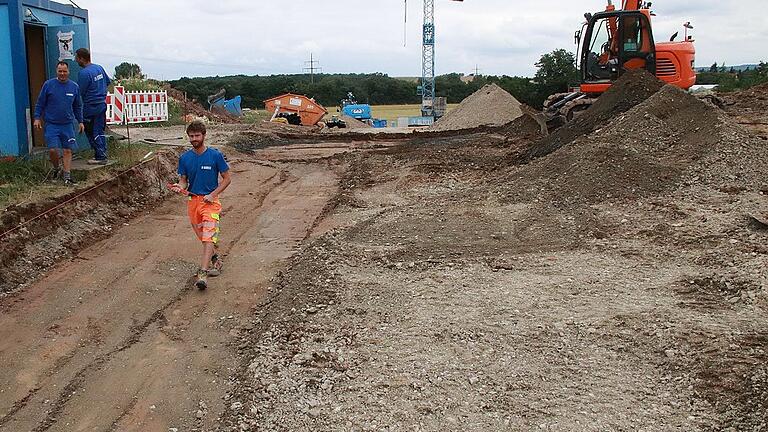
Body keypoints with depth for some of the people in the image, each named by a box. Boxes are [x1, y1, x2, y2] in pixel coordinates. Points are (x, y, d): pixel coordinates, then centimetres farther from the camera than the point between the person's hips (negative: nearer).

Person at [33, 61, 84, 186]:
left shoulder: (74, 87, 5)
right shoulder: (48, 85, -2)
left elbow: (78, 107, 15)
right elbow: (40, 103, 3)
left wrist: (80, 122, 13)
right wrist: (37, 118, -2)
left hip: (68, 125, 2)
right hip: (51, 124, -2)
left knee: (67, 150, 1)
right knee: (52, 149, -9)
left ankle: (67, 176, 8)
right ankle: (56, 169, 18)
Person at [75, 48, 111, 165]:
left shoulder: (83, 73, -19)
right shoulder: (99, 68, 6)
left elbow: (79, 92, -16)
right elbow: (108, 82, 19)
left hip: (91, 107, -8)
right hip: (102, 104, 8)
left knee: (92, 133, 1)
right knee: (100, 131, 14)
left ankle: (100, 156, 3)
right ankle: (102, 155, 19)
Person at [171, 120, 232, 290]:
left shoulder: (215, 155, -6)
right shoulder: (185, 158, 4)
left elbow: (227, 179, -1)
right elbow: (184, 181, 10)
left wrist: (212, 195, -12)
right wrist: (179, 186, -14)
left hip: (210, 201, -5)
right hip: (193, 200, 5)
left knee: (208, 236, -17)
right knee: (202, 236, 15)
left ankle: (203, 273, -23)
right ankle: (215, 259, 38)